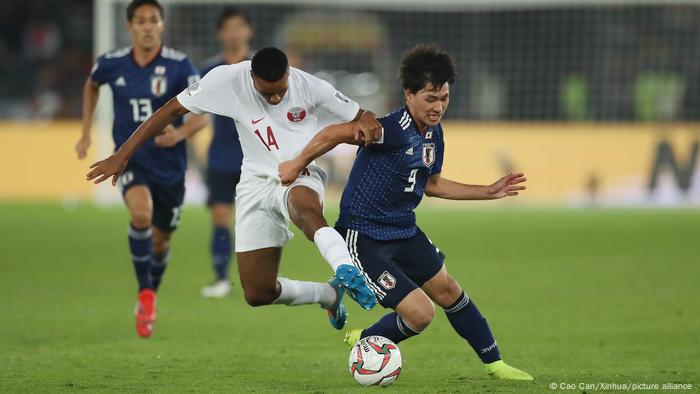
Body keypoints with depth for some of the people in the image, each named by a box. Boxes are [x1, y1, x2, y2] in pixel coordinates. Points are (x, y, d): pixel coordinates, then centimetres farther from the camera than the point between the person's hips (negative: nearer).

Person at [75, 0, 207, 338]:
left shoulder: (179, 66, -11)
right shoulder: (111, 64, -4)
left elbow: (202, 116, -9)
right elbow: (91, 85, 20)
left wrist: (180, 133, -30)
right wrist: (86, 133, 16)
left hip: (169, 165, 1)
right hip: (130, 159, -1)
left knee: (160, 240, 12)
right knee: (141, 212, -30)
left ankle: (151, 295, 42)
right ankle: (144, 293, -15)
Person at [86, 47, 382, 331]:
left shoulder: (308, 86, -14)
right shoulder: (227, 81, -14)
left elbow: (360, 117, -3)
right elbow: (172, 110, -6)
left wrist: (365, 124, -29)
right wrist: (123, 155, -6)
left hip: (300, 179, -3)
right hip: (257, 183, 3)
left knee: (302, 204, -45)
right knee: (257, 294, 2)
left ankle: (346, 270, -61)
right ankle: (332, 295, 25)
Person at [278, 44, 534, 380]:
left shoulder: (433, 134, 4)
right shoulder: (393, 129, -26)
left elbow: (431, 184, 19)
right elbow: (332, 134, -26)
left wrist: (488, 192, 19)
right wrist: (296, 166, -14)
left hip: (404, 231, 9)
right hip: (363, 236, -9)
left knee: (448, 290, 18)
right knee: (420, 313, -12)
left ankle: (494, 364, 35)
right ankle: (363, 343, 16)